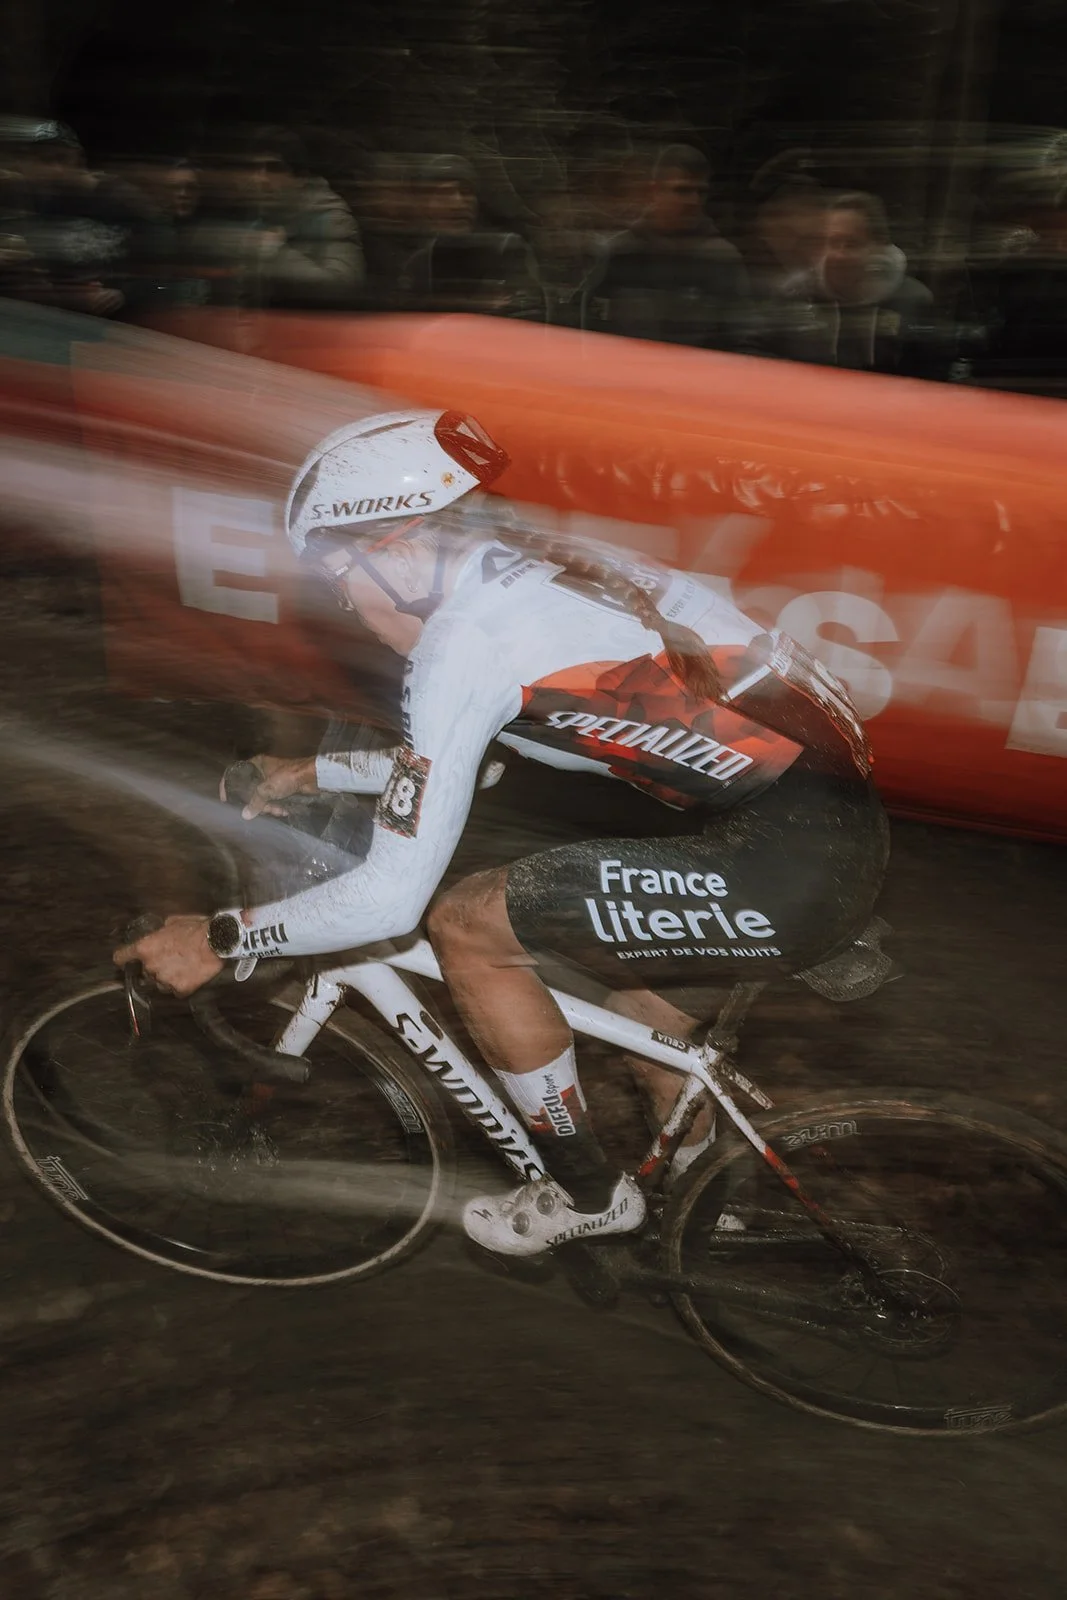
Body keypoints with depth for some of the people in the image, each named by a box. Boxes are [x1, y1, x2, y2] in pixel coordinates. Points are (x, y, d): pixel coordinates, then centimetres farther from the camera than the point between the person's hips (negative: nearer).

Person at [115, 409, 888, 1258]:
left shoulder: (465, 638, -14)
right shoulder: (527, 568, 13)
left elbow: (392, 898, -14)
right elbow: (456, 758, 27)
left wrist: (220, 937, -1)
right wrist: (315, 771, 30)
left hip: (795, 871, -10)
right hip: (844, 816, 10)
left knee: (465, 925, -4)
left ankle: (588, 1193, 16)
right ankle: (686, 1135, 42)